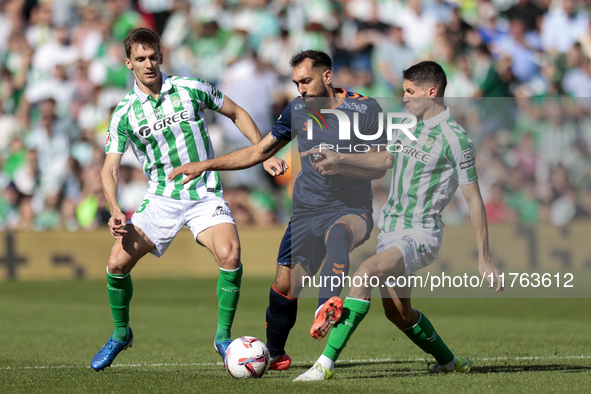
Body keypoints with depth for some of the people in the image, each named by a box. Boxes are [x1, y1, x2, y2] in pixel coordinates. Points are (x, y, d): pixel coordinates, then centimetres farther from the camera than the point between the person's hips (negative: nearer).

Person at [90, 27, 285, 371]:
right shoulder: (124, 114, -1)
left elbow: (237, 113, 11)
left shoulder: (191, 90, -2)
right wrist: (115, 211, -18)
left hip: (205, 196, -1)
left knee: (230, 254, -27)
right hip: (161, 199, 2)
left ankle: (223, 336, -9)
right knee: (118, 262, -12)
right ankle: (121, 334, 15)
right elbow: (110, 168, -1)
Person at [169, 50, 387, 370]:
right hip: (307, 211, 4)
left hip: (352, 210, -4)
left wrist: (341, 165, -22)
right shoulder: (297, 109, 4)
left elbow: (379, 167, -5)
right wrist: (204, 165, 9)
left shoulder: (364, 108, -7)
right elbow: (258, 152, 14)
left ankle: (329, 305, -54)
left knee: (338, 232, -40)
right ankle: (274, 355, 18)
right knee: (285, 284, -4)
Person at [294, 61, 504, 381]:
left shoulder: (455, 139, -13)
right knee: (398, 313, 15)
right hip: (390, 229, 9)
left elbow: (473, 199, -11)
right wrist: (340, 159, 18)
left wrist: (483, 259, -10)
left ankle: (326, 363, -33)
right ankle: (449, 363, 38)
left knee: (367, 271, -30)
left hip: (421, 234, -9)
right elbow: (387, 159, 29)